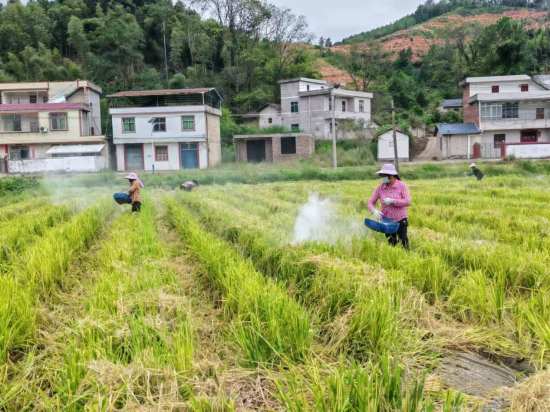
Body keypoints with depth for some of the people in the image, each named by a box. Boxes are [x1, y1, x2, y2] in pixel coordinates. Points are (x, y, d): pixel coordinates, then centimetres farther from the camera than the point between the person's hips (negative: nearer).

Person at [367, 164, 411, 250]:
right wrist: (374, 211, -23)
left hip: (401, 220, -2)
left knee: (403, 241, -4)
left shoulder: (402, 186, -9)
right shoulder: (380, 188, -2)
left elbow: (407, 202, -18)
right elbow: (370, 202, -1)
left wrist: (392, 201, -28)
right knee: (391, 243, 7)